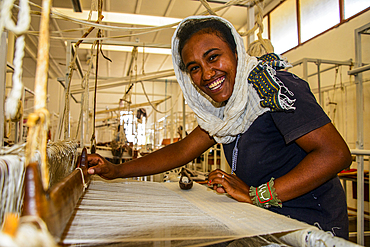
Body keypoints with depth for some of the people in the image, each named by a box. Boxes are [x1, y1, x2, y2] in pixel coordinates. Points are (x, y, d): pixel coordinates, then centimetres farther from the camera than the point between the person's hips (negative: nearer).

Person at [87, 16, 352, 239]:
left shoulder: (271, 85, -20)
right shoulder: (225, 108, 4)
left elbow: (336, 154, -24)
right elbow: (182, 150, 6)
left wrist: (256, 195, -27)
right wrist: (117, 171, 0)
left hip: (310, 227, -6)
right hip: (272, 223, 7)